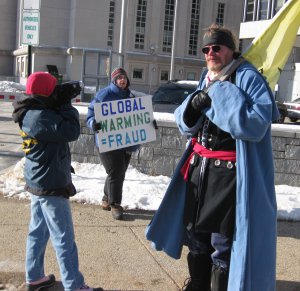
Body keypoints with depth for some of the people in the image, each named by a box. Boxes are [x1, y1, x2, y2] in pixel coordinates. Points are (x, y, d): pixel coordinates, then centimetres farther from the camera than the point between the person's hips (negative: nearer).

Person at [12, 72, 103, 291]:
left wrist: (63, 106, 4)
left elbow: (58, 127, 17)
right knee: (64, 239, -1)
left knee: (38, 232, 18)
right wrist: (67, 105, -16)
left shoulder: (32, 114, 7)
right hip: (52, 185, -10)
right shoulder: (41, 117, -23)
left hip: (39, 183, 10)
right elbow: (72, 131, -30)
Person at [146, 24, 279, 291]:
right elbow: (186, 125, 15)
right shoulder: (206, 79, 12)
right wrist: (193, 106, -7)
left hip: (229, 174, -8)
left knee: (222, 243, 2)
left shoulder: (248, 78, -11)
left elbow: (254, 125, -26)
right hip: (199, 169, 8)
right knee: (196, 233, 19)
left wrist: (221, 92, -21)